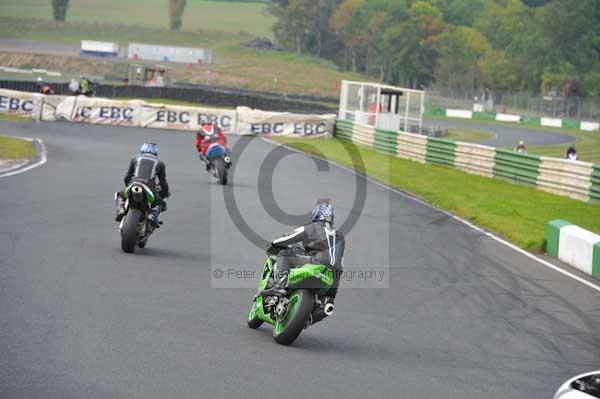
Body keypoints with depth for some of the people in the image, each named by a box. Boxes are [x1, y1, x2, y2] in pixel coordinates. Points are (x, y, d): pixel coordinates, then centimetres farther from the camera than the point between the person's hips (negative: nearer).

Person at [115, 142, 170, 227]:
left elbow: (127, 177, 27)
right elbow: (163, 181, 24)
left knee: (120, 196, 30)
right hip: (149, 188, -1)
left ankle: (121, 210, -2)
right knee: (160, 203, 23)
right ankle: (153, 216, -9)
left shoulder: (135, 158, 24)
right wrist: (166, 193, 42)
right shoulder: (159, 163, 23)